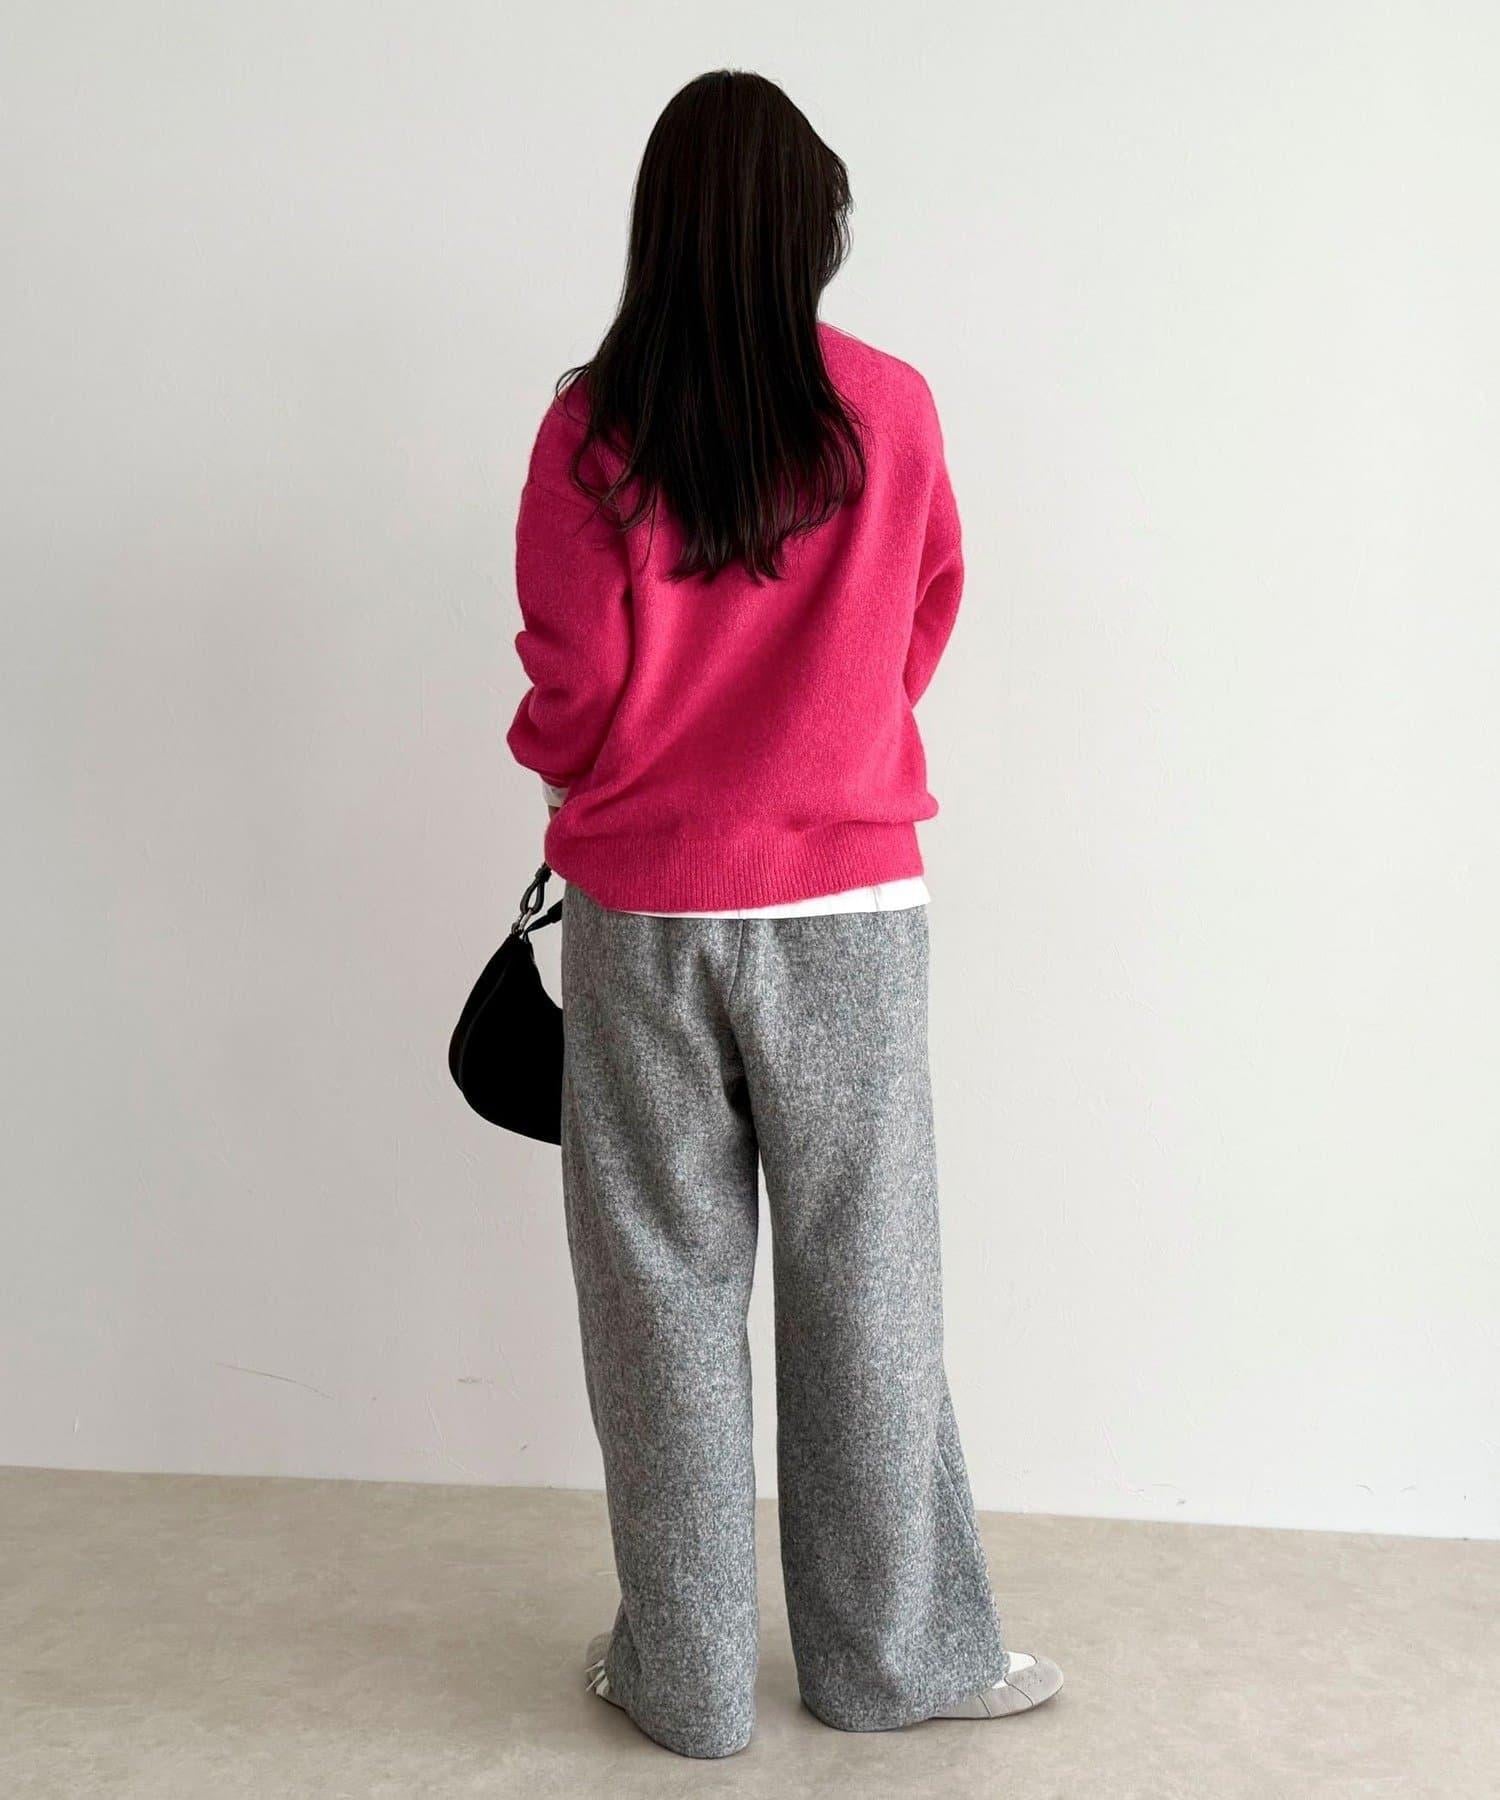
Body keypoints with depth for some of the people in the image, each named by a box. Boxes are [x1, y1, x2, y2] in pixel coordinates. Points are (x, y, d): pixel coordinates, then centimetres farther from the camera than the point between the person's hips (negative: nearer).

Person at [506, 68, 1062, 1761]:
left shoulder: (589, 430, -8)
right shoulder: (890, 411, -4)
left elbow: (571, 701, -6)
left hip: (643, 918, 0)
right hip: (849, 907, 1)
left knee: (666, 1293, 11)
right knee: (864, 1285, 13)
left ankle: (684, 1674, 25)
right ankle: (892, 1652, 27)